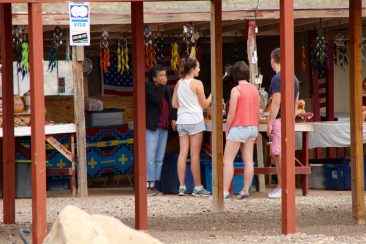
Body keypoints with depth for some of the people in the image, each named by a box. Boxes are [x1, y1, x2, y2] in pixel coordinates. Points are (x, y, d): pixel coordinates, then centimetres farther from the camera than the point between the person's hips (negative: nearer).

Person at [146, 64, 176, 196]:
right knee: (150, 157, -11)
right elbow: (156, 99, -21)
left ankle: (154, 185, 9)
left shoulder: (165, 90, 17)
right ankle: (148, 185, -10)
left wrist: (172, 119, 10)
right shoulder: (148, 87, -6)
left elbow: (169, 105, 25)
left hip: (164, 127, 8)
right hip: (152, 127, -8)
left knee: (159, 159, 6)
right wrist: (161, 86, -11)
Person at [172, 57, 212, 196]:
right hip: (195, 121, -5)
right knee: (195, 155, -1)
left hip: (181, 121, 5)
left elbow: (174, 104, 10)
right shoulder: (197, 83, -9)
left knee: (183, 153, 4)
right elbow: (204, 105, -5)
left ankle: (182, 187, 1)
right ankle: (198, 187, 3)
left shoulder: (179, 83, 7)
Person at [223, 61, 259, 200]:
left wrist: (227, 129, -3)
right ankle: (245, 191, 5)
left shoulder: (236, 90, -14)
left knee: (228, 160, -4)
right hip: (252, 127, 7)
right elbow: (257, 112, 11)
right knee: (248, 160, 6)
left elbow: (232, 113, -15)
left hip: (238, 127, -7)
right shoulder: (254, 89, 7)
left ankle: (225, 191, -11)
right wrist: (255, 131, 18)